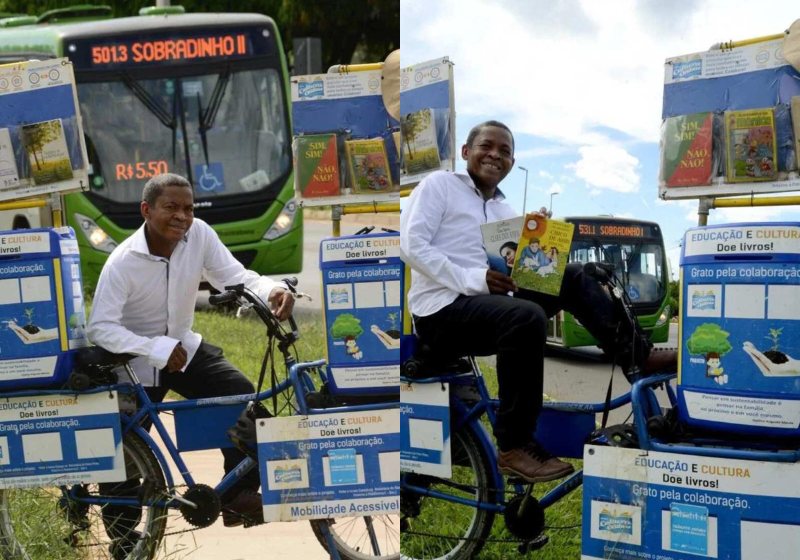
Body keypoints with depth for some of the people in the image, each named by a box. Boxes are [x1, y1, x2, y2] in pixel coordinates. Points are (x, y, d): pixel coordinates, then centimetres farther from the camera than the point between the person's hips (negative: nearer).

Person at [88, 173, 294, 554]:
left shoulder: (199, 234, -15)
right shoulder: (123, 262, -25)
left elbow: (234, 276, -16)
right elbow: (99, 327, -26)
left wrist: (272, 289, -39)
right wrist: (157, 348, -38)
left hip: (184, 347, 4)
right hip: (138, 360, -3)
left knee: (242, 395, -17)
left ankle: (238, 497, -3)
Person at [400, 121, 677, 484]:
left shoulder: (505, 211, 22)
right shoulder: (439, 185, 2)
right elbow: (412, 244, -13)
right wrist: (471, 279, -22)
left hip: (490, 301, 8)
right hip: (442, 309, -7)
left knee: (572, 278, 0)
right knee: (527, 318, -34)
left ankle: (635, 354, -1)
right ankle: (514, 446, -28)